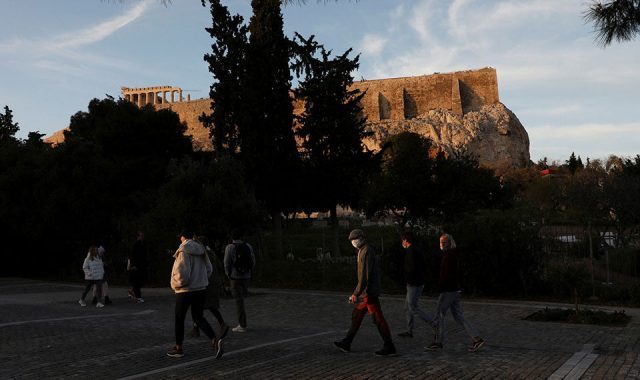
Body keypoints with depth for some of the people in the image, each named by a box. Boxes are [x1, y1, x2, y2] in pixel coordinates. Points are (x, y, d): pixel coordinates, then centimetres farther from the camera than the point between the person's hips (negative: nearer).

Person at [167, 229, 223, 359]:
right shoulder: (201, 250, 5)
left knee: (179, 319, 12)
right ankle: (215, 341, -3)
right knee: (198, 317, 16)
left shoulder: (183, 252, -16)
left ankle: (178, 348, 23)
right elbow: (209, 269, 9)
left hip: (185, 291, -6)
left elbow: (181, 274, -22)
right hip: (201, 289, 6)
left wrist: (175, 284, -4)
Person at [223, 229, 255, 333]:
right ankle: (241, 322, 19)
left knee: (239, 301, -2)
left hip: (235, 277, -4)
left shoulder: (229, 248, -9)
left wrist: (228, 275, 7)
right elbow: (253, 262, 5)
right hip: (246, 277, 5)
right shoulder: (248, 246, 3)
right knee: (240, 299, 19)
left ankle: (242, 326, -1)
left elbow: (227, 263, -9)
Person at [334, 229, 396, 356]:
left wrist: (356, 293, -22)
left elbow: (365, 275, -23)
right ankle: (346, 343, 22)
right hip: (366, 292, 10)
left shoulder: (367, 252, -18)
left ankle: (389, 347, 4)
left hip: (369, 292, -10)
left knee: (378, 319, -3)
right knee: (356, 316, 14)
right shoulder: (363, 251, 14)